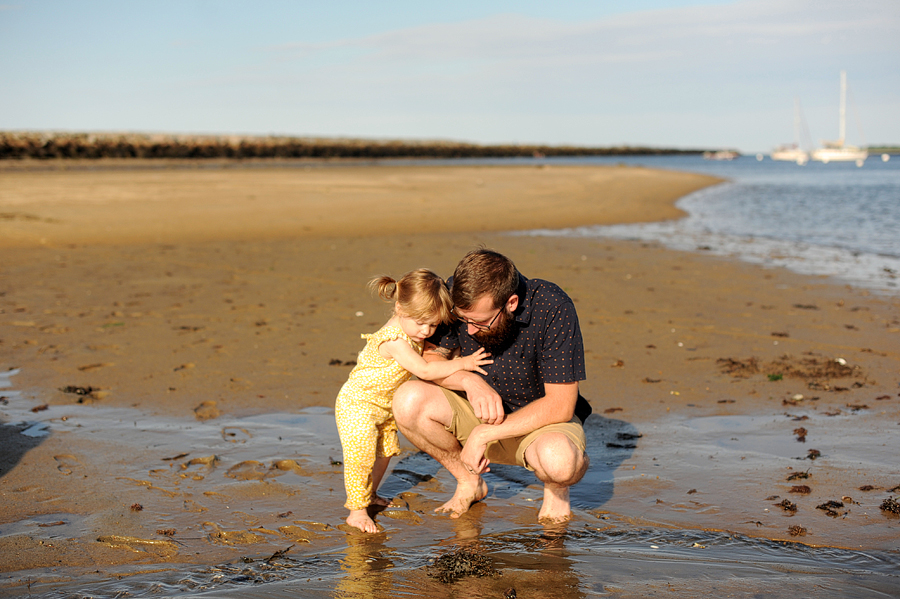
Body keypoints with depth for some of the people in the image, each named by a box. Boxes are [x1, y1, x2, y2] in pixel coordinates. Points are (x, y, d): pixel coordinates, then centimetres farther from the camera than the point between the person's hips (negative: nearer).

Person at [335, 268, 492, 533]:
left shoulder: (410, 329, -3)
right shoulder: (394, 341, -33)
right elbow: (425, 371, -35)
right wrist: (462, 363, -30)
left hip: (384, 406, 10)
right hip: (358, 405, -9)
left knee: (385, 451, 17)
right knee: (361, 457, -10)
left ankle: (369, 495, 35)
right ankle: (357, 510, 2)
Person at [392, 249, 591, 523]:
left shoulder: (553, 308, -28)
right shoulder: (457, 294, -17)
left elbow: (560, 406, -26)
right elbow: (430, 357, -6)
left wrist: (483, 434, -27)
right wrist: (470, 381, -27)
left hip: (543, 418, -4)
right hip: (480, 408, 4)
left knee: (559, 460, -39)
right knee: (408, 401, -23)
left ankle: (555, 487, 2)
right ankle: (468, 481, 3)